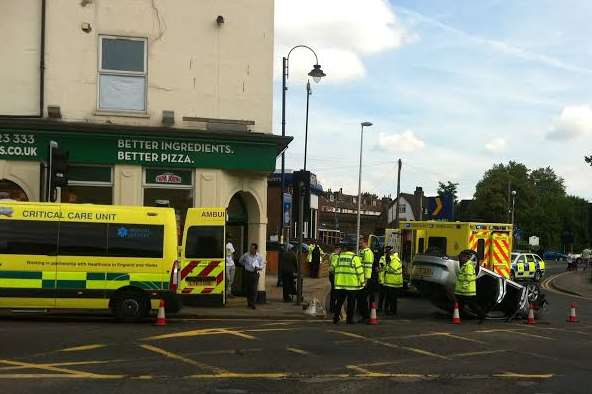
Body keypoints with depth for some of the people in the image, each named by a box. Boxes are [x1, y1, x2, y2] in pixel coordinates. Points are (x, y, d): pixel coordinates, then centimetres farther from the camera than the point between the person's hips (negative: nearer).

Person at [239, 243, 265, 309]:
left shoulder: (259, 256, -1)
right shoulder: (246, 255, -1)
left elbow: (262, 266, 5)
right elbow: (241, 261, 18)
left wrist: (259, 268, -15)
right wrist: (246, 265, 11)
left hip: (255, 273, -1)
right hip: (248, 273, 1)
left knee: (254, 289, -9)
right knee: (248, 288, 5)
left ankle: (253, 304, -8)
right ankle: (249, 303, 18)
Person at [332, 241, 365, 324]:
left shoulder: (340, 257, 8)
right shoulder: (355, 257, -7)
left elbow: (335, 268, 15)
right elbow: (359, 270, -8)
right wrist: (361, 281, 0)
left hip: (340, 283, 4)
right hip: (352, 284, -4)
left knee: (339, 302, 10)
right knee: (351, 302, 4)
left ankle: (336, 317, 8)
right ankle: (350, 319, 6)